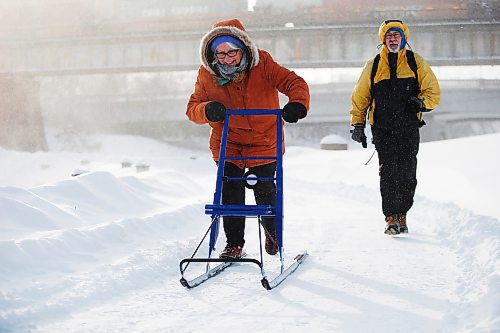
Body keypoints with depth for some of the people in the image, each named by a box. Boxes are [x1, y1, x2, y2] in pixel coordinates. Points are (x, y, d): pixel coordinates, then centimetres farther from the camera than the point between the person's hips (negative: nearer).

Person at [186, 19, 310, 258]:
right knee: (230, 193, -2)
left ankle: (272, 231, 35)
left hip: (263, 141, -1)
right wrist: (207, 110, -30)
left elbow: (294, 82, -18)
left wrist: (297, 104, -40)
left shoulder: (262, 65, -17)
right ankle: (234, 244, 15)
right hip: (227, 142, 2)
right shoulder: (207, 73, -10)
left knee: (265, 191, 5)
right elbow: (192, 108, -6)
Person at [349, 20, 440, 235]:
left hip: (409, 128, 0)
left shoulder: (416, 62, 8)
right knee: (388, 173, -11)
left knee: (407, 174, -1)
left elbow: (433, 92, 8)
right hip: (383, 129, 0)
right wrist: (357, 124, 8)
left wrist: (421, 102, -13)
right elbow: (360, 97, 15)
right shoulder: (373, 66, 10)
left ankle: (402, 215, 14)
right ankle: (391, 218, -9)